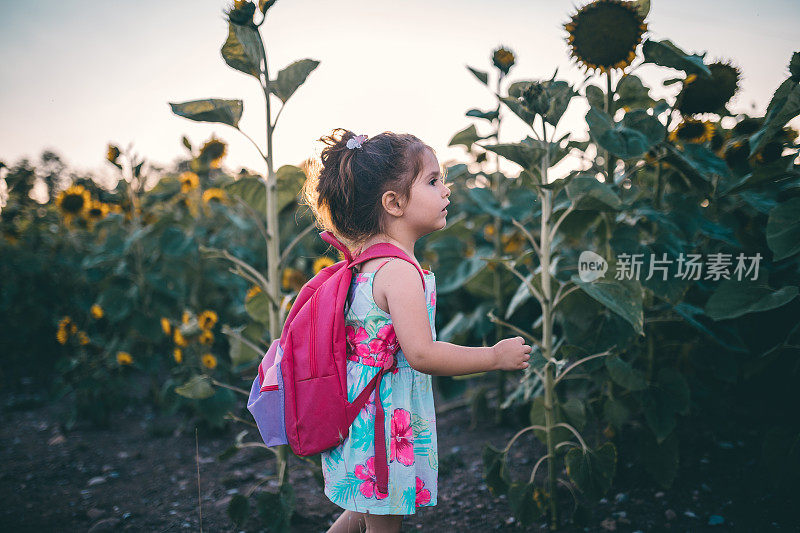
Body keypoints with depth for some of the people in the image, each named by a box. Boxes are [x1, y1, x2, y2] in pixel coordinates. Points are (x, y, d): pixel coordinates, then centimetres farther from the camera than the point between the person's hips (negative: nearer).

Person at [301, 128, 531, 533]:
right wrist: (497, 356, -19)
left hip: (363, 413, 9)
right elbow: (421, 354, -29)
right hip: (387, 416, -9)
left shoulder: (368, 260, 6)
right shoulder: (400, 271, -25)